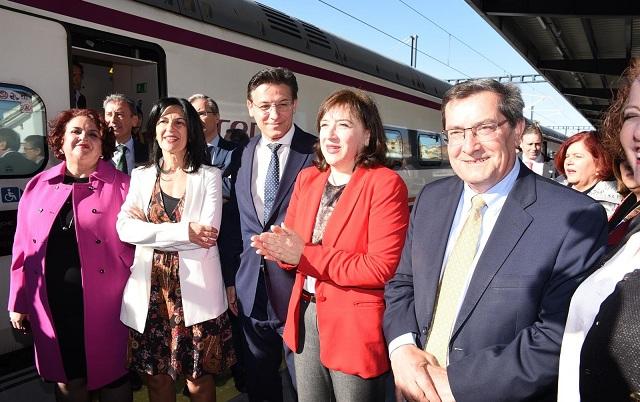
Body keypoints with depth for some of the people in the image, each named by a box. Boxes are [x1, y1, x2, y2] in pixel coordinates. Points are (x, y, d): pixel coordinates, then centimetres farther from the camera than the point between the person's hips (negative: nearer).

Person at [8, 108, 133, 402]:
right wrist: (18, 301, 9)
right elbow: (23, 247, 8)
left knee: (111, 377, 11)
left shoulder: (120, 185, -4)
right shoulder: (38, 185, 6)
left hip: (102, 303, -3)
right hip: (52, 306, 3)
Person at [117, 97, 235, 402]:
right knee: (156, 375, 13)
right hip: (149, 288, 3)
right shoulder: (140, 176, 9)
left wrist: (148, 226, -7)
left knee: (198, 377, 8)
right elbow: (124, 228, -6)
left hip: (195, 289, -2)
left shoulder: (209, 176, 0)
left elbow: (207, 235, -12)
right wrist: (184, 231, -15)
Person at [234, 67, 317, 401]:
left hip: (298, 290, -5)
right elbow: (240, 221, 11)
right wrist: (231, 280, 12)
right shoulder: (246, 154, 6)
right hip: (251, 292, 5)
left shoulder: (316, 153, -11)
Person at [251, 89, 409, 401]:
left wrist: (306, 255, -21)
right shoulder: (307, 178, 6)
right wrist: (277, 248, -16)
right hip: (305, 315, 6)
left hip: (355, 323, -5)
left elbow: (382, 267, -20)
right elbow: (291, 242, 8)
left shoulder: (385, 183, -15)